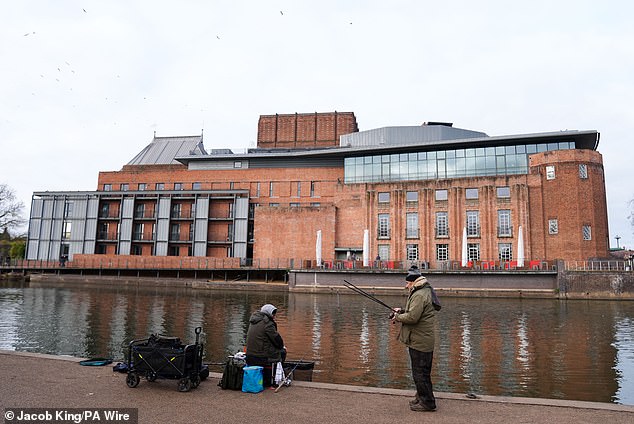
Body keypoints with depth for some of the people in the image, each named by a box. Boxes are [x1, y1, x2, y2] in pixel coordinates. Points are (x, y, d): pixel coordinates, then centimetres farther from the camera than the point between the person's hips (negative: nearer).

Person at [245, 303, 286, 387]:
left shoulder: (253, 322, 14)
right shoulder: (268, 324, -14)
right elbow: (277, 340, -11)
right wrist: (282, 347, 11)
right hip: (262, 357, -9)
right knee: (282, 352, 6)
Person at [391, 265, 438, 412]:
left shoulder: (419, 295, -20)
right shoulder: (425, 291, 14)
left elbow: (412, 317, -28)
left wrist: (398, 317, -12)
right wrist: (402, 311, 10)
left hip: (419, 341, -11)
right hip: (425, 340, 11)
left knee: (420, 373, -1)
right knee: (423, 372, 19)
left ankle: (427, 402, 8)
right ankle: (422, 398, 31)